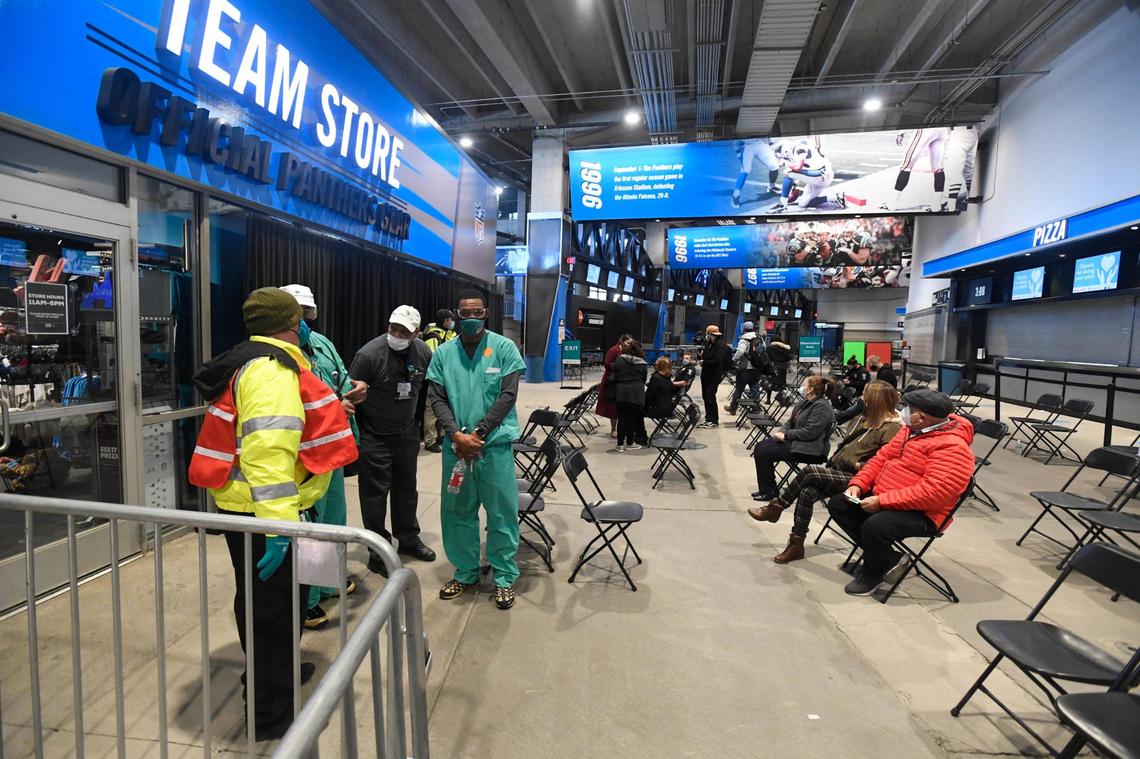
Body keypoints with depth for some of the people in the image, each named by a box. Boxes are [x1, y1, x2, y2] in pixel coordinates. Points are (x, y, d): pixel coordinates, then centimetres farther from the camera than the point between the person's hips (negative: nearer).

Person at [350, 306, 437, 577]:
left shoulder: (424, 353, -5)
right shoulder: (369, 354, -20)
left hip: (407, 433, 5)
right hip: (374, 436, -5)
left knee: (407, 487, 17)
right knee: (375, 493, 3)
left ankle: (408, 539, 34)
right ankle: (379, 552, 17)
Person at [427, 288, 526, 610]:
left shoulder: (504, 348, -3)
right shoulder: (443, 353, 5)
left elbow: (507, 396, -7)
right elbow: (436, 398, 2)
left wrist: (478, 433, -12)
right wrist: (457, 435, -12)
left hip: (495, 443, -3)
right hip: (455, 444, 3)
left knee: (502, 512, 4)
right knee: (457, 511, 13)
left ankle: (504, 577, 21)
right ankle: (465, 572, 31)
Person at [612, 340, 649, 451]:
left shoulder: (619, 360, 3)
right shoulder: (643, 364, 0)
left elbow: (614, 376, 6)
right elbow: (643, 380, 5)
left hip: (621, 392, 1)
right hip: (636, 394, -1)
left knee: (622, 418, 7)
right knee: (633, 418, 8)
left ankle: (620, 444, 11)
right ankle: (629, 443, 16)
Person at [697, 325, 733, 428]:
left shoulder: (721, 345, -14)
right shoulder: (708, 343, 11)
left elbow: (717, 361, -23)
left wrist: (704, 362, -16)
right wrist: (701, 356, 3)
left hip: (714, 376, -9)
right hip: (706, 374, 9)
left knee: (710, 397, -7)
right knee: (705, 396, 12)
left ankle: (714, 421, 3)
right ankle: (708, 419, 22)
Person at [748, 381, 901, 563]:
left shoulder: (893, 429, -10)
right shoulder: (871, 419, 19)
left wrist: (860, 465, -16)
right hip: (839, 471, 8)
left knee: (810, 470, -24)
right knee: (808, 492, -17)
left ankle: (776, 507, -7)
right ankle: (796, 544, -12)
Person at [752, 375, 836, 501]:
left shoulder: (821, 407, -18)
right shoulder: (807, 402, 13)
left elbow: (809, 433, -25)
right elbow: (791, 422, 17)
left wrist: (786, 435, -18)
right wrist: (781, 431, -3)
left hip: (809, 450, -10)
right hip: (796, 441, 10)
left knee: (763, 453, -16)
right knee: (760, 447, 3)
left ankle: (769, 491, -1)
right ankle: (765, 488, 8)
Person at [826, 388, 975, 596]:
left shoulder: (952, 447, -21)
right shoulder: (911, 430, 9)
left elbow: (932, 492, -29)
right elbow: (882, 457, 14)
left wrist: (881, 501, -29)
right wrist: (858, 484, -1)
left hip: (919, 513, -10)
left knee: (874, 526, -35)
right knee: (838, 505, 4)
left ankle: (872, 573, -1)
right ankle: (888, 558, 6)